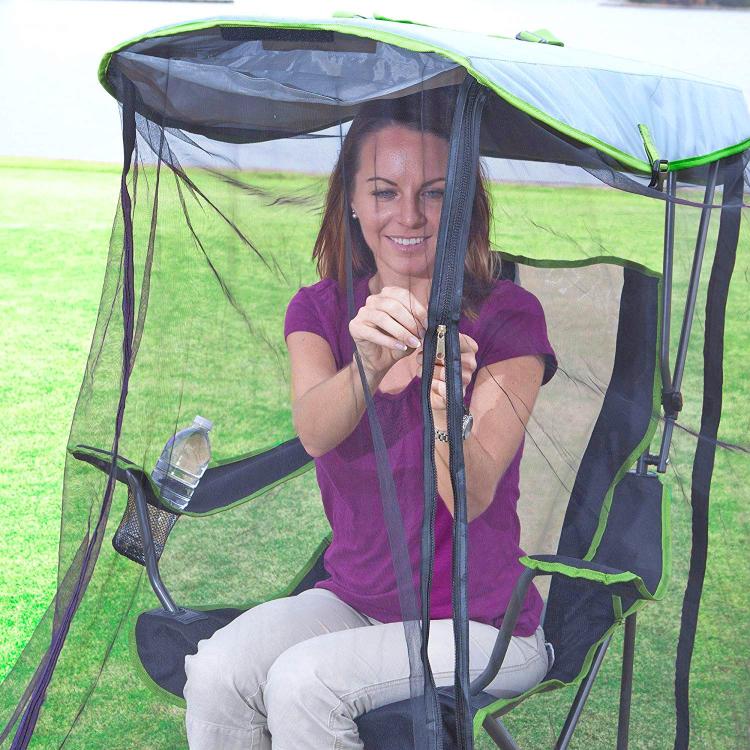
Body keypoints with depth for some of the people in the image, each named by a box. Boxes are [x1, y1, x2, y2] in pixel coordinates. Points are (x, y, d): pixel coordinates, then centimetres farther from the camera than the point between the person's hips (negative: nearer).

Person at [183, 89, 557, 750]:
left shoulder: (507, 317, -11)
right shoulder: (320, 311, 0)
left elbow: (471, 499, -22)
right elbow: (313, 433, -23)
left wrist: (444, 412, -44)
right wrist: (367, 367, -45)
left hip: (480, 628, -3)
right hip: (353, 602, 3)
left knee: (302, 682, -28)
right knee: (218, 672, -24)